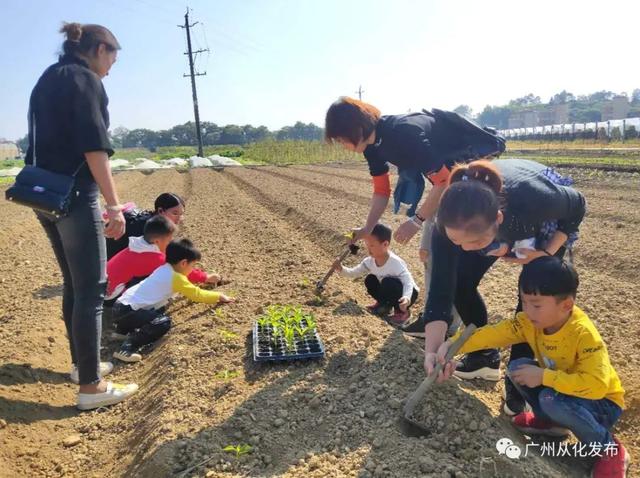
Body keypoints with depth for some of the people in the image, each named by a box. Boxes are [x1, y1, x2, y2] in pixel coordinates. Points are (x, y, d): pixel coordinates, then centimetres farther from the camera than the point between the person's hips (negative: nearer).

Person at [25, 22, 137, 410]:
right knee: (91, 290, -4)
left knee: (74, 284, 17)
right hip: (74, 196, -9)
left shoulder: (46, 81, 19)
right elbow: (94, 147, -19)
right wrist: (114, 205, -21)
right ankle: (91, 386, 2)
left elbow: (40, 142, 20)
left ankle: (82, 363, 30)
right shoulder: (85, 80, -9)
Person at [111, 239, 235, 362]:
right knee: (163, 323, -22)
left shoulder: (165, 269, 13)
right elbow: (197, 294, -3)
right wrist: (219, 296, 10)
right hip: (126, 310, -10)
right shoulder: (176, 277, -12)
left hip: (123, 305, 10)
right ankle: (127, 348, -22)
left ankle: (124, 330, 23)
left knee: (160, 311, 25)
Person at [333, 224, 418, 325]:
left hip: (408, 293, -6)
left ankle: (402, 311, -12)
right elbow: (354, 273, -3)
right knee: (370, 280, -12)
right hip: (391, 291, 7)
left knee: (388, 282, -33)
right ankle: (384, 304, 12)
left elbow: (409, 282, -36)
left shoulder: (396, 263, -32)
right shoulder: (370, 261, -12)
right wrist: (341, 269, -24)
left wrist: (406, 298, -56)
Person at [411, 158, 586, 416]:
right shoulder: (452, 220, -39)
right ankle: (485, 356, 16)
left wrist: (547, 253, -28)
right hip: (507, 226, 3)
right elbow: (441, 288, -35)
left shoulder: (533, 198, -47)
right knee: (460, 282, -7)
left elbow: (577, 206, -21)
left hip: (547, 223, -2)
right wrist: (432, 352, -43)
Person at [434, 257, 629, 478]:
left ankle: (611, 449, -7)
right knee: (518, 367, -14)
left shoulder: (584, 334, -32)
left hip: (602, 402, -6)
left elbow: (597, 385, -41)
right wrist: (450, 344, -38)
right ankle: (552, 422, 11)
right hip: (559, 390, 6)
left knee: (551, 400, -34)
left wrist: (543, 376, -36)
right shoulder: (529, 321, -15)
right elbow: (491, 333, -24)